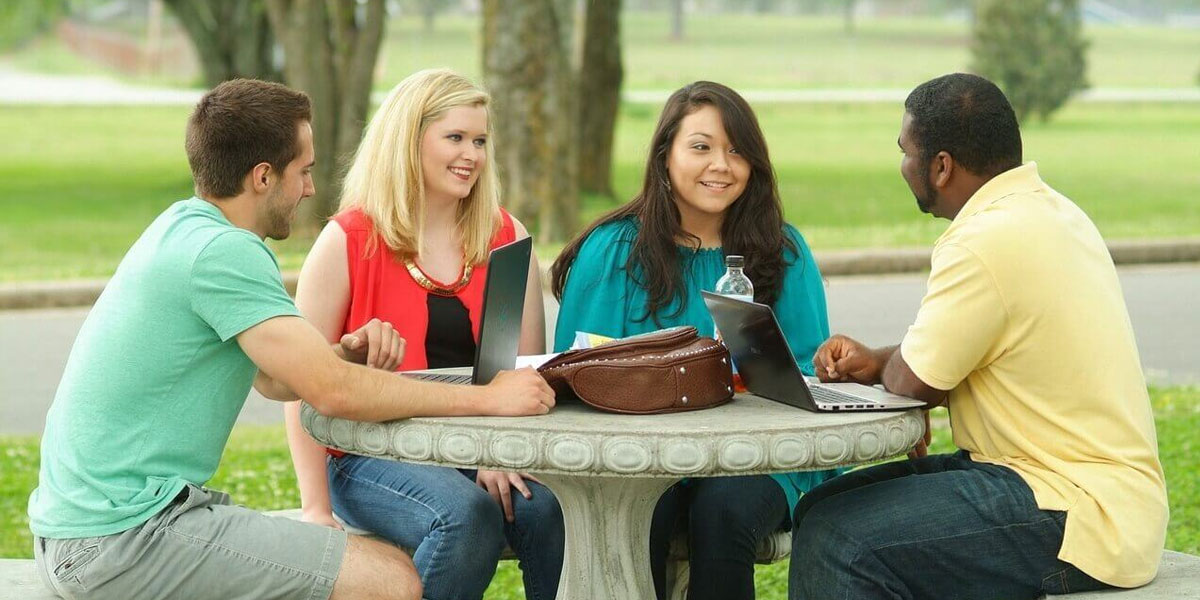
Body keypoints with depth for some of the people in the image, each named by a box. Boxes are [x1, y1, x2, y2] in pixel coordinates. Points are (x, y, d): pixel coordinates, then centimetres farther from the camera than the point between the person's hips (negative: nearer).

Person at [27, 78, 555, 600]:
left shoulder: (184, 226, 12)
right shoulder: (220, 252, -18)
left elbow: (275, 379, 18)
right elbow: (332, 392, -23)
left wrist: (346, 353, -2)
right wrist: (488, 398, -16)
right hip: (122, 541, -10)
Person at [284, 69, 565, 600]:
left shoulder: (506, 239, 10)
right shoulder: (348, 242, -2)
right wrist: (317, 510, -11)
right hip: (374, 455, -3)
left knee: (551, 511, -28)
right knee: (467, 515, -33)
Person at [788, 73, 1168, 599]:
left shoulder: (988, 241, -21)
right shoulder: (1050, 210, 12)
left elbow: (914, 382, -13)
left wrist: (885, 365, 9)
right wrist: (875, 360, 12)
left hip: (1079, 519, -11)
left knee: (834, 542, -18)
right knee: (825, 509, 11)